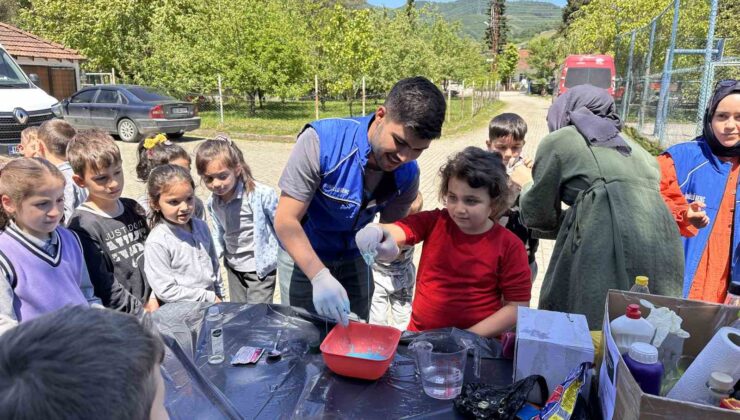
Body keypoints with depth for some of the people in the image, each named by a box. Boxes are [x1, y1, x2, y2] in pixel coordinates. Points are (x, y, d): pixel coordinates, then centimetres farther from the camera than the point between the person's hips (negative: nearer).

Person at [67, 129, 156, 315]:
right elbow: (105, 289, -11)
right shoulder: (83, 227, -9)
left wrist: (153, 299, 2)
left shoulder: (133, 209, 11)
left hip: (154, 306, 6)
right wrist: (143, 313, -8)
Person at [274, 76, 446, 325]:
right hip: (302, 252, -3)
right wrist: (320, 276, -41)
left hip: (355, 257, 4)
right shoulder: (321, 141, -31)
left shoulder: (408, 174, -16)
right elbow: (286, 220, -29)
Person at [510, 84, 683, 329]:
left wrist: (527, 185, 33)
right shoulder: (630, 144, 29)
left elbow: (539, 216, 13)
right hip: (663, 246, 7)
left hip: (606, 247, -6)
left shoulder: (558, 140, 12)